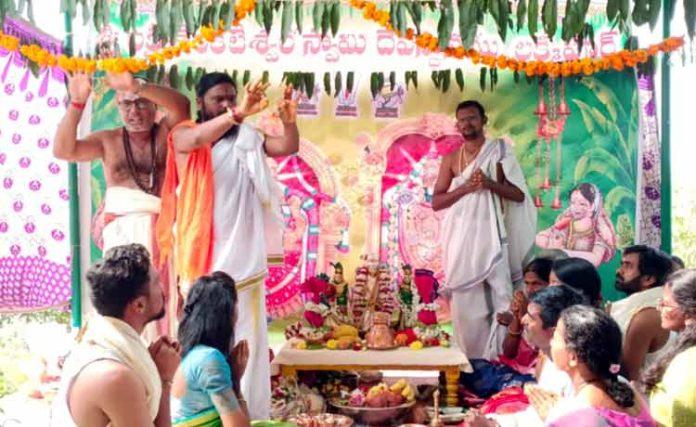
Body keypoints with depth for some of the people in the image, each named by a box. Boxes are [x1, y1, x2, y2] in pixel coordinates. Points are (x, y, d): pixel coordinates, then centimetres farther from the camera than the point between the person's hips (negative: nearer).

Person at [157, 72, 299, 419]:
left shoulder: (246, 138, 7)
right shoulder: (184, 135, -2)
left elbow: (288, 147, -3)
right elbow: (199, 138, -25)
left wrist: (289, 120, -25)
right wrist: (239, 114, -41)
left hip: (243, 255, 3)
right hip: (203, 255, -3)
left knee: (247, 337, 7)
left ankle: (249, 413, 16)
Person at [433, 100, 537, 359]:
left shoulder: (499, 152, 5)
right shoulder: (451, 159, 10)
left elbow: (519, 195, 1)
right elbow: (436, 202, 5)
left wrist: (490, 183, -14)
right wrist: (466, 187, -9)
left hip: (491, 236, -2)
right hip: (461, 238, 2)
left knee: (500, 297, -9)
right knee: (465, 301, 2)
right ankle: (469, 357, 9)